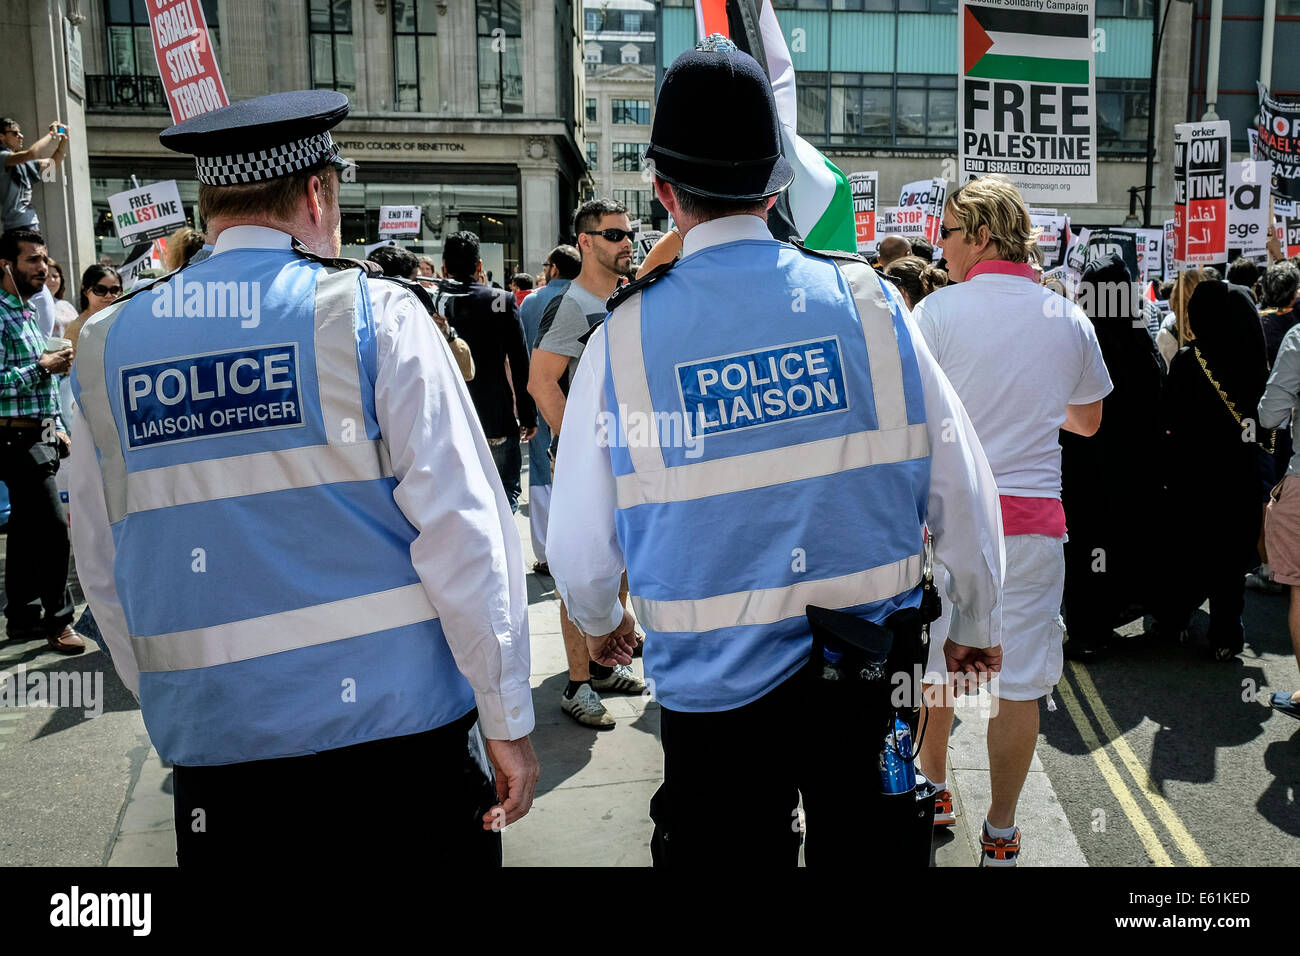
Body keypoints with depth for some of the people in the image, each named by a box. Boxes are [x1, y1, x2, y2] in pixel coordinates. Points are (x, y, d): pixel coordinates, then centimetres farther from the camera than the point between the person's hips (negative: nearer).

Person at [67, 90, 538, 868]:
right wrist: (508, 720, -5)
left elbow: (104, 573, 9)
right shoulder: (372, 315, -9)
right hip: (398, 722, -3)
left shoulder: (109, 345, 3)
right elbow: (463, 531, -12)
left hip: (214, 741, 4)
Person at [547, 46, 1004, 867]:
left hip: (717, 684, -1)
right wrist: (979, 622, 14)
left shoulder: (626, 334, -10)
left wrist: (599, 622, 18)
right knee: (862, 844, 21)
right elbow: (962, 488, -3)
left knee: (730, 850, 18)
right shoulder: (865, 300, -7)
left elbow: (581, 537, -4)